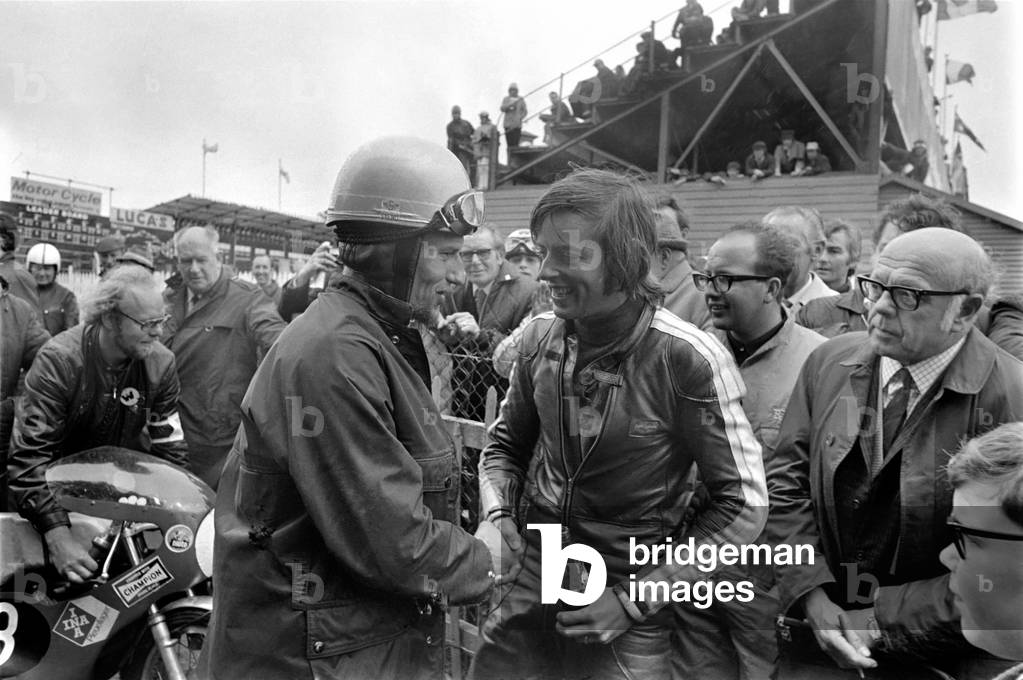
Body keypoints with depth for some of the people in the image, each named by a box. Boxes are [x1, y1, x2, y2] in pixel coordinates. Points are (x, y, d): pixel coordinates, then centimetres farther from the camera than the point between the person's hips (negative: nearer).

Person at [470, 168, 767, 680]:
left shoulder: (688, 359, -20)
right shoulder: (540, 337, -7)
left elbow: (742, 506, -13)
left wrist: (634, 600, -14)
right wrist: (497, 513, -10)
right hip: (528, 587, 4)